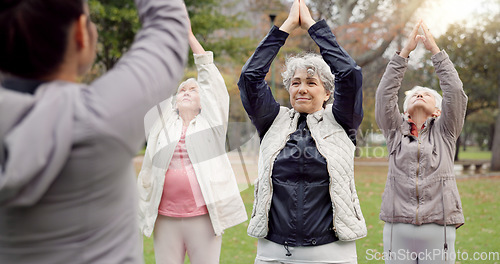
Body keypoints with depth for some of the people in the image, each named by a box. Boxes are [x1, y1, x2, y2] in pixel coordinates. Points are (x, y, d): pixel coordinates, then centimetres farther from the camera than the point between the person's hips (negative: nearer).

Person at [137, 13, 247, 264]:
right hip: (165, 218, 2)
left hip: (204, 217, -2)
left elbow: (209, 76, 3)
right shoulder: (164, 121, 14)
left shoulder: (211, 120, 9)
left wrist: (190, 35, 1)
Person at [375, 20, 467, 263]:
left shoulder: (445, 132, 12)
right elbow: (385, 93, 4)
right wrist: (405, 51, 2)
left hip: (438, 228, -1)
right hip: (397, 227, 1)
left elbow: (454, 91, 2)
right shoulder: (395, 131, 14)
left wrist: (434, 49, 3)